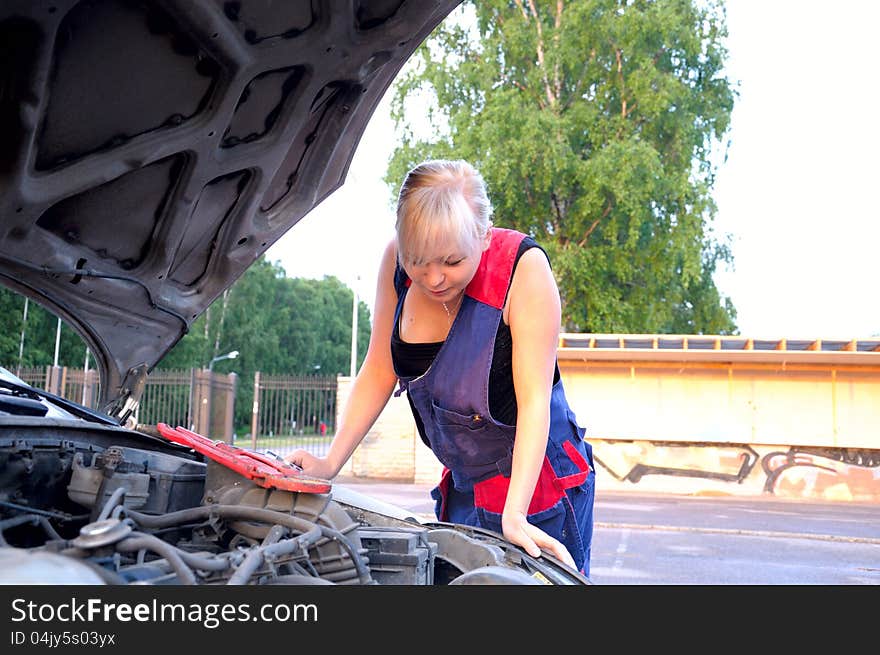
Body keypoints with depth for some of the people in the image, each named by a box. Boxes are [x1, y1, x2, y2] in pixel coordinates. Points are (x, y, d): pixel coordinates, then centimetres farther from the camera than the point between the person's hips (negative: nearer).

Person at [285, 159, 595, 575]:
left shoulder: (524, 266, -22)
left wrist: (515, 515, -31)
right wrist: (330, 464, -5)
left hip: (535, 483, -5)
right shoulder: (397, 260, -8)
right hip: (463, 486, 5)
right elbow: (379, 371, 1)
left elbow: (535, 399, -24)